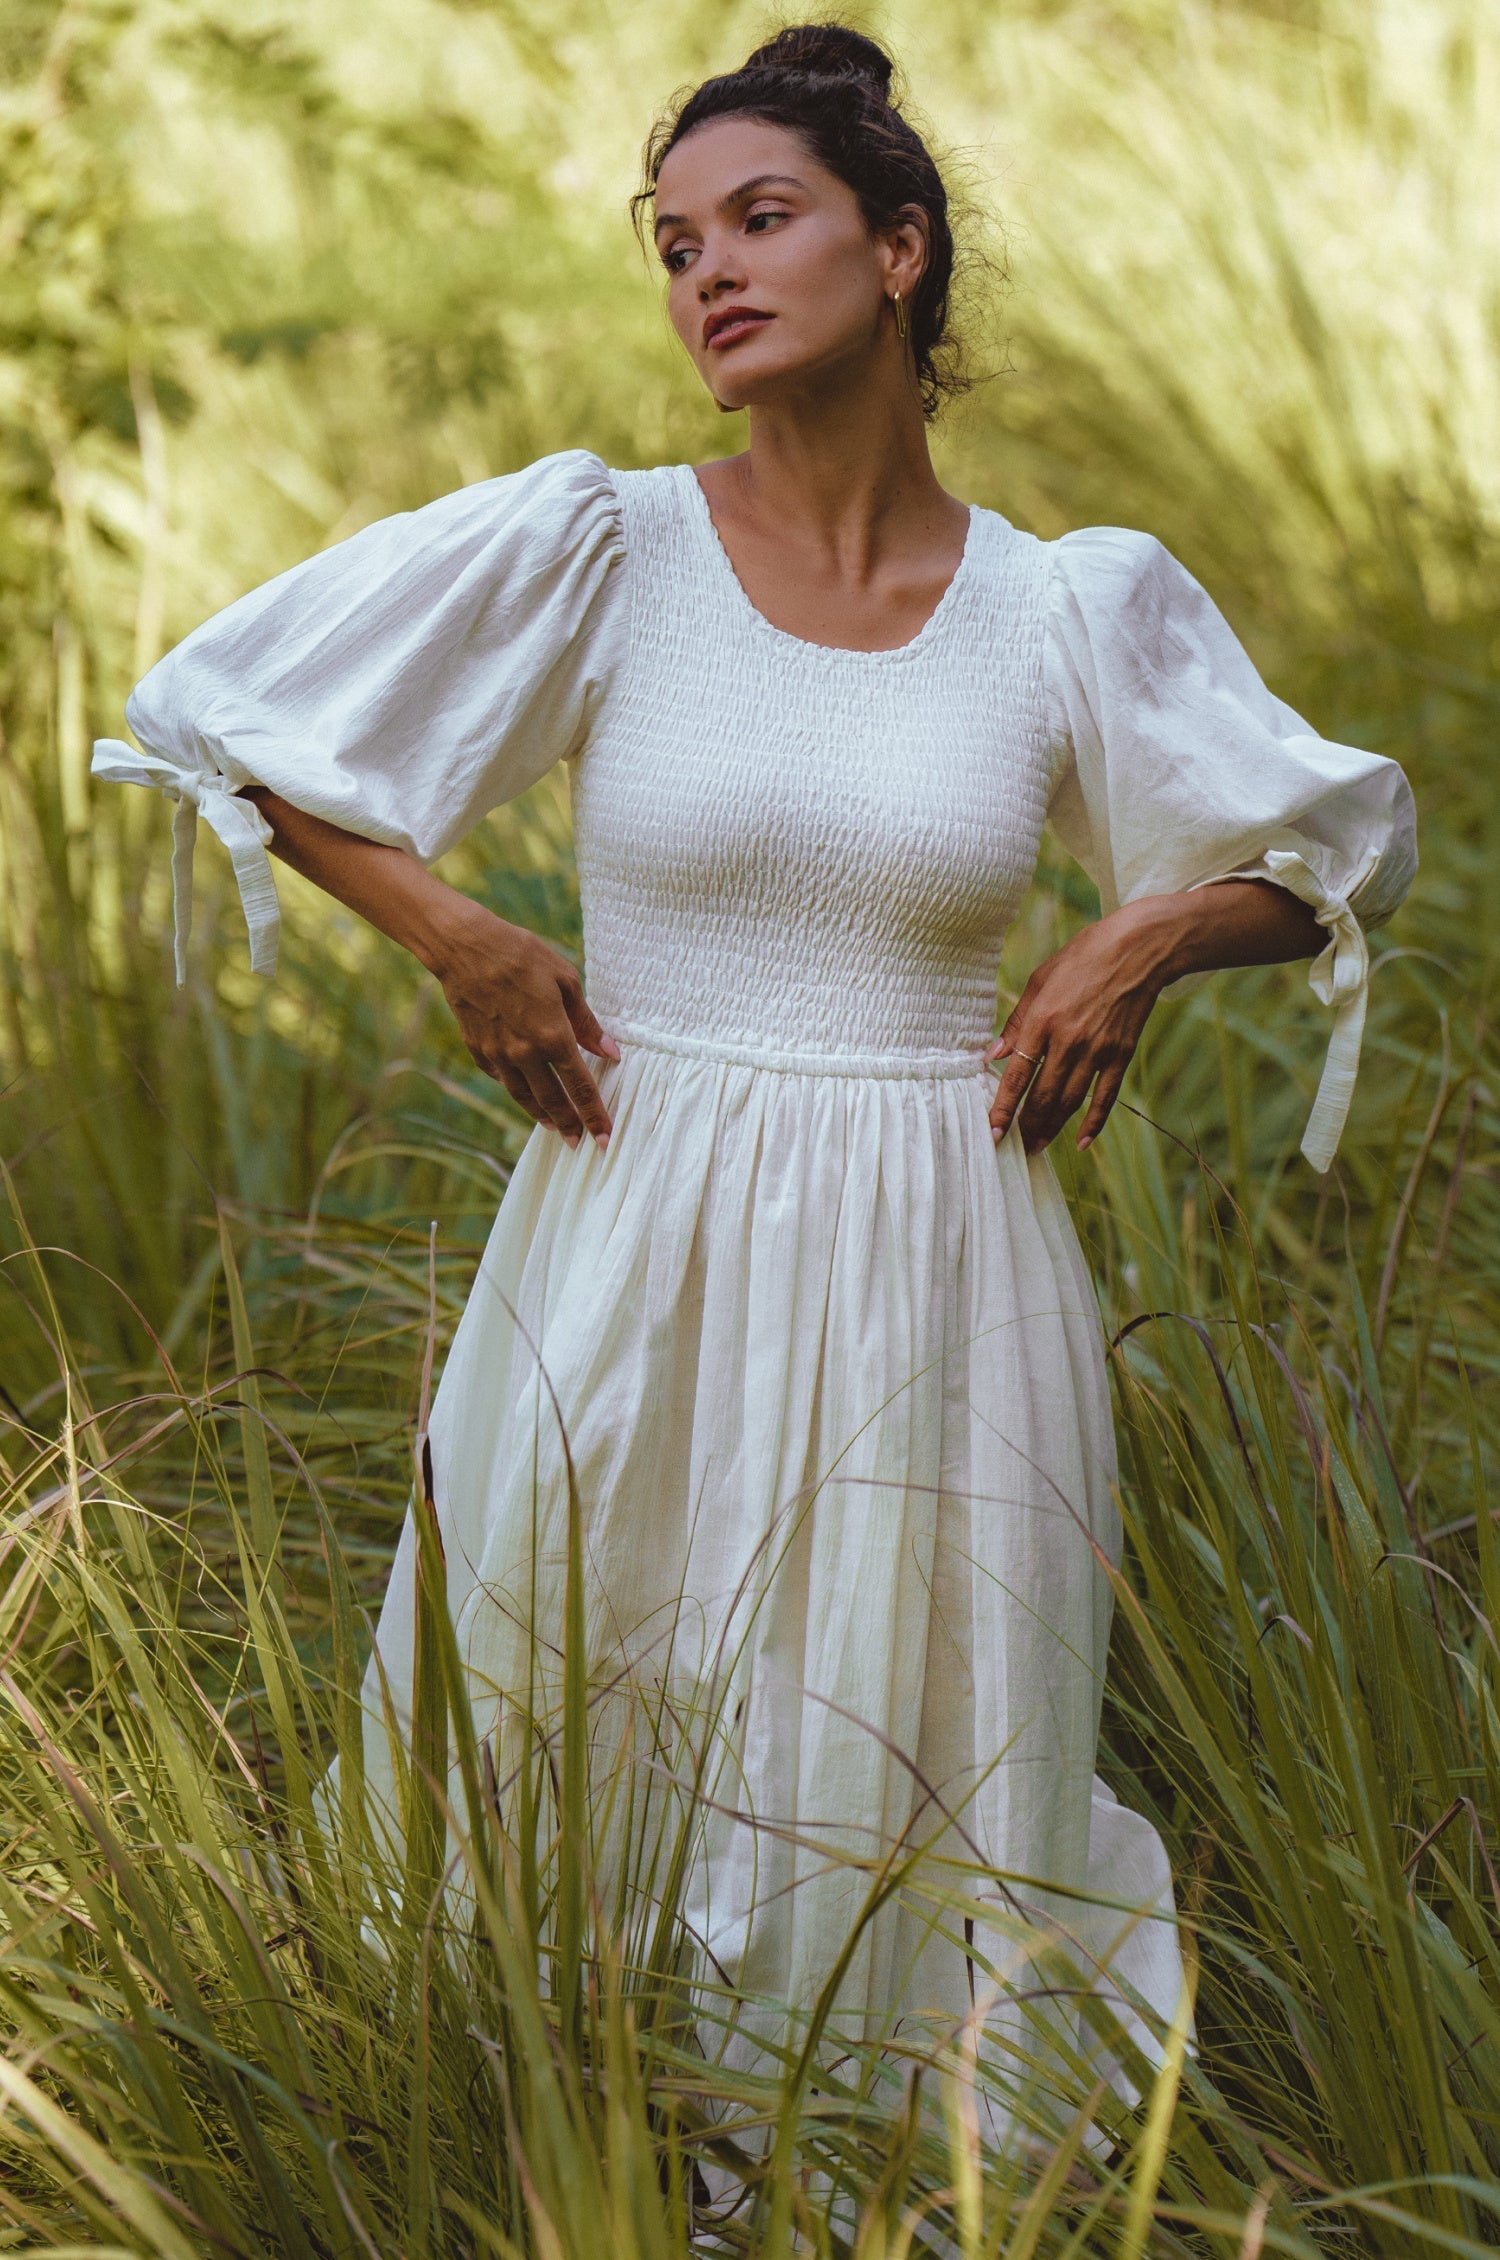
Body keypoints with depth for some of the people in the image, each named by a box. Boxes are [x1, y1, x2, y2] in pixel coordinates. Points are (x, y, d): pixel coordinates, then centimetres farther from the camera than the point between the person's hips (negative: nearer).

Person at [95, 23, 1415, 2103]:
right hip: (640, 1248, 0)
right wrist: (451, 938, -4)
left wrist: (1146, 936, -4)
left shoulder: (1080, 609, 1)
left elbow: (1348, 848, 14)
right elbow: (217, 714, 3)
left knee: (910, 1812, 9)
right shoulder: (593, 552, -4)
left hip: (935, 1266, 1)